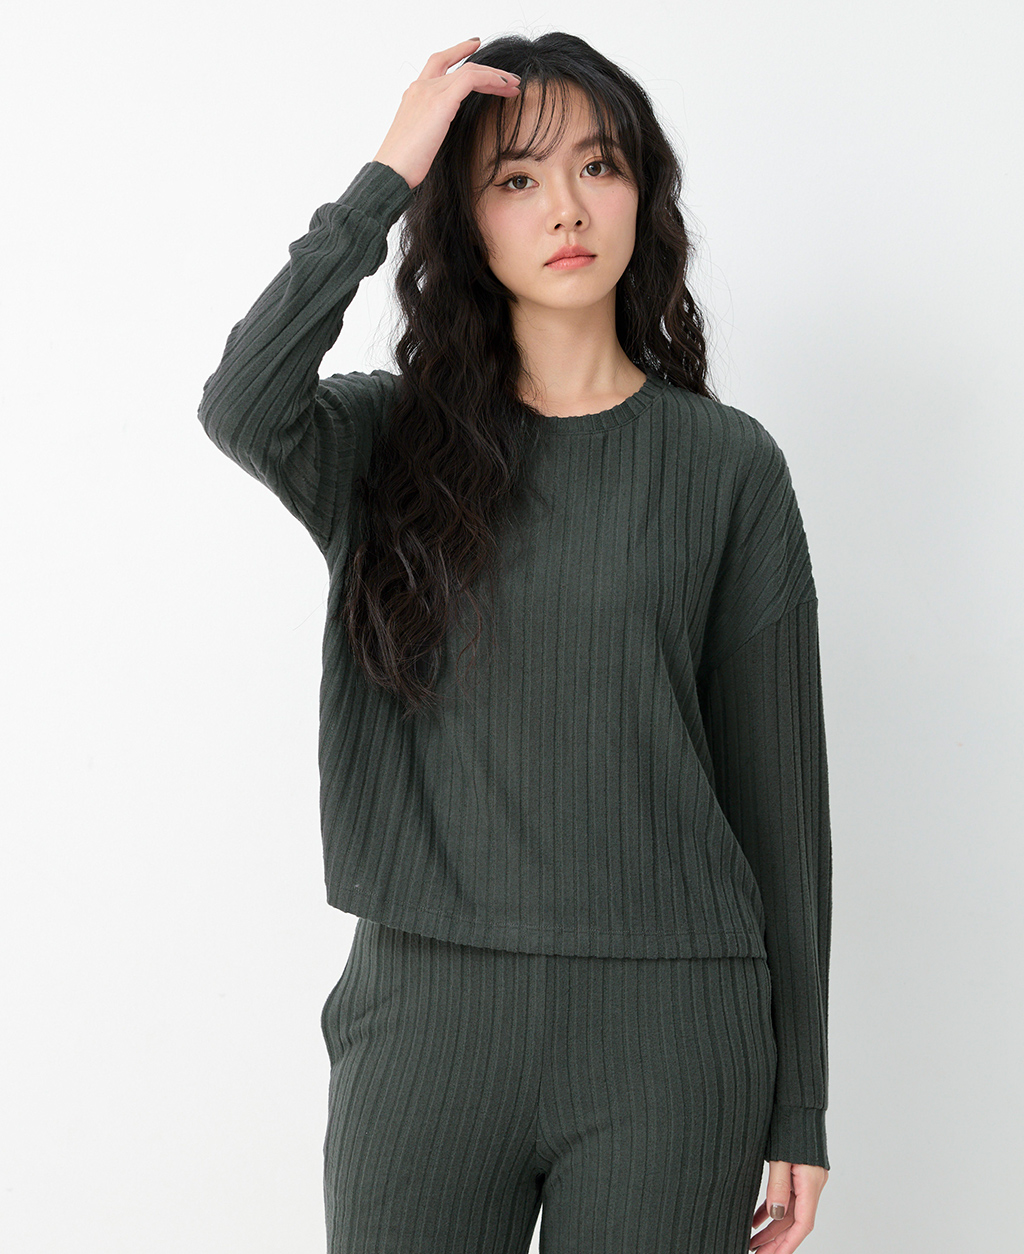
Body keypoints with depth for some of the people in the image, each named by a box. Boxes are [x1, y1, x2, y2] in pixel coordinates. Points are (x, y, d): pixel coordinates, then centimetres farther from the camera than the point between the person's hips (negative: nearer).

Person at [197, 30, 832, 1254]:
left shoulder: (726, 464, 3)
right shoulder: (388, 442, 6)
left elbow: (778, 785, 3)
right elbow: (241, 408, -18)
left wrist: (798, 1104, 3)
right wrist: (385, 178, -12)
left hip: (666, 1027, 0)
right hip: (426, 1008, 1)